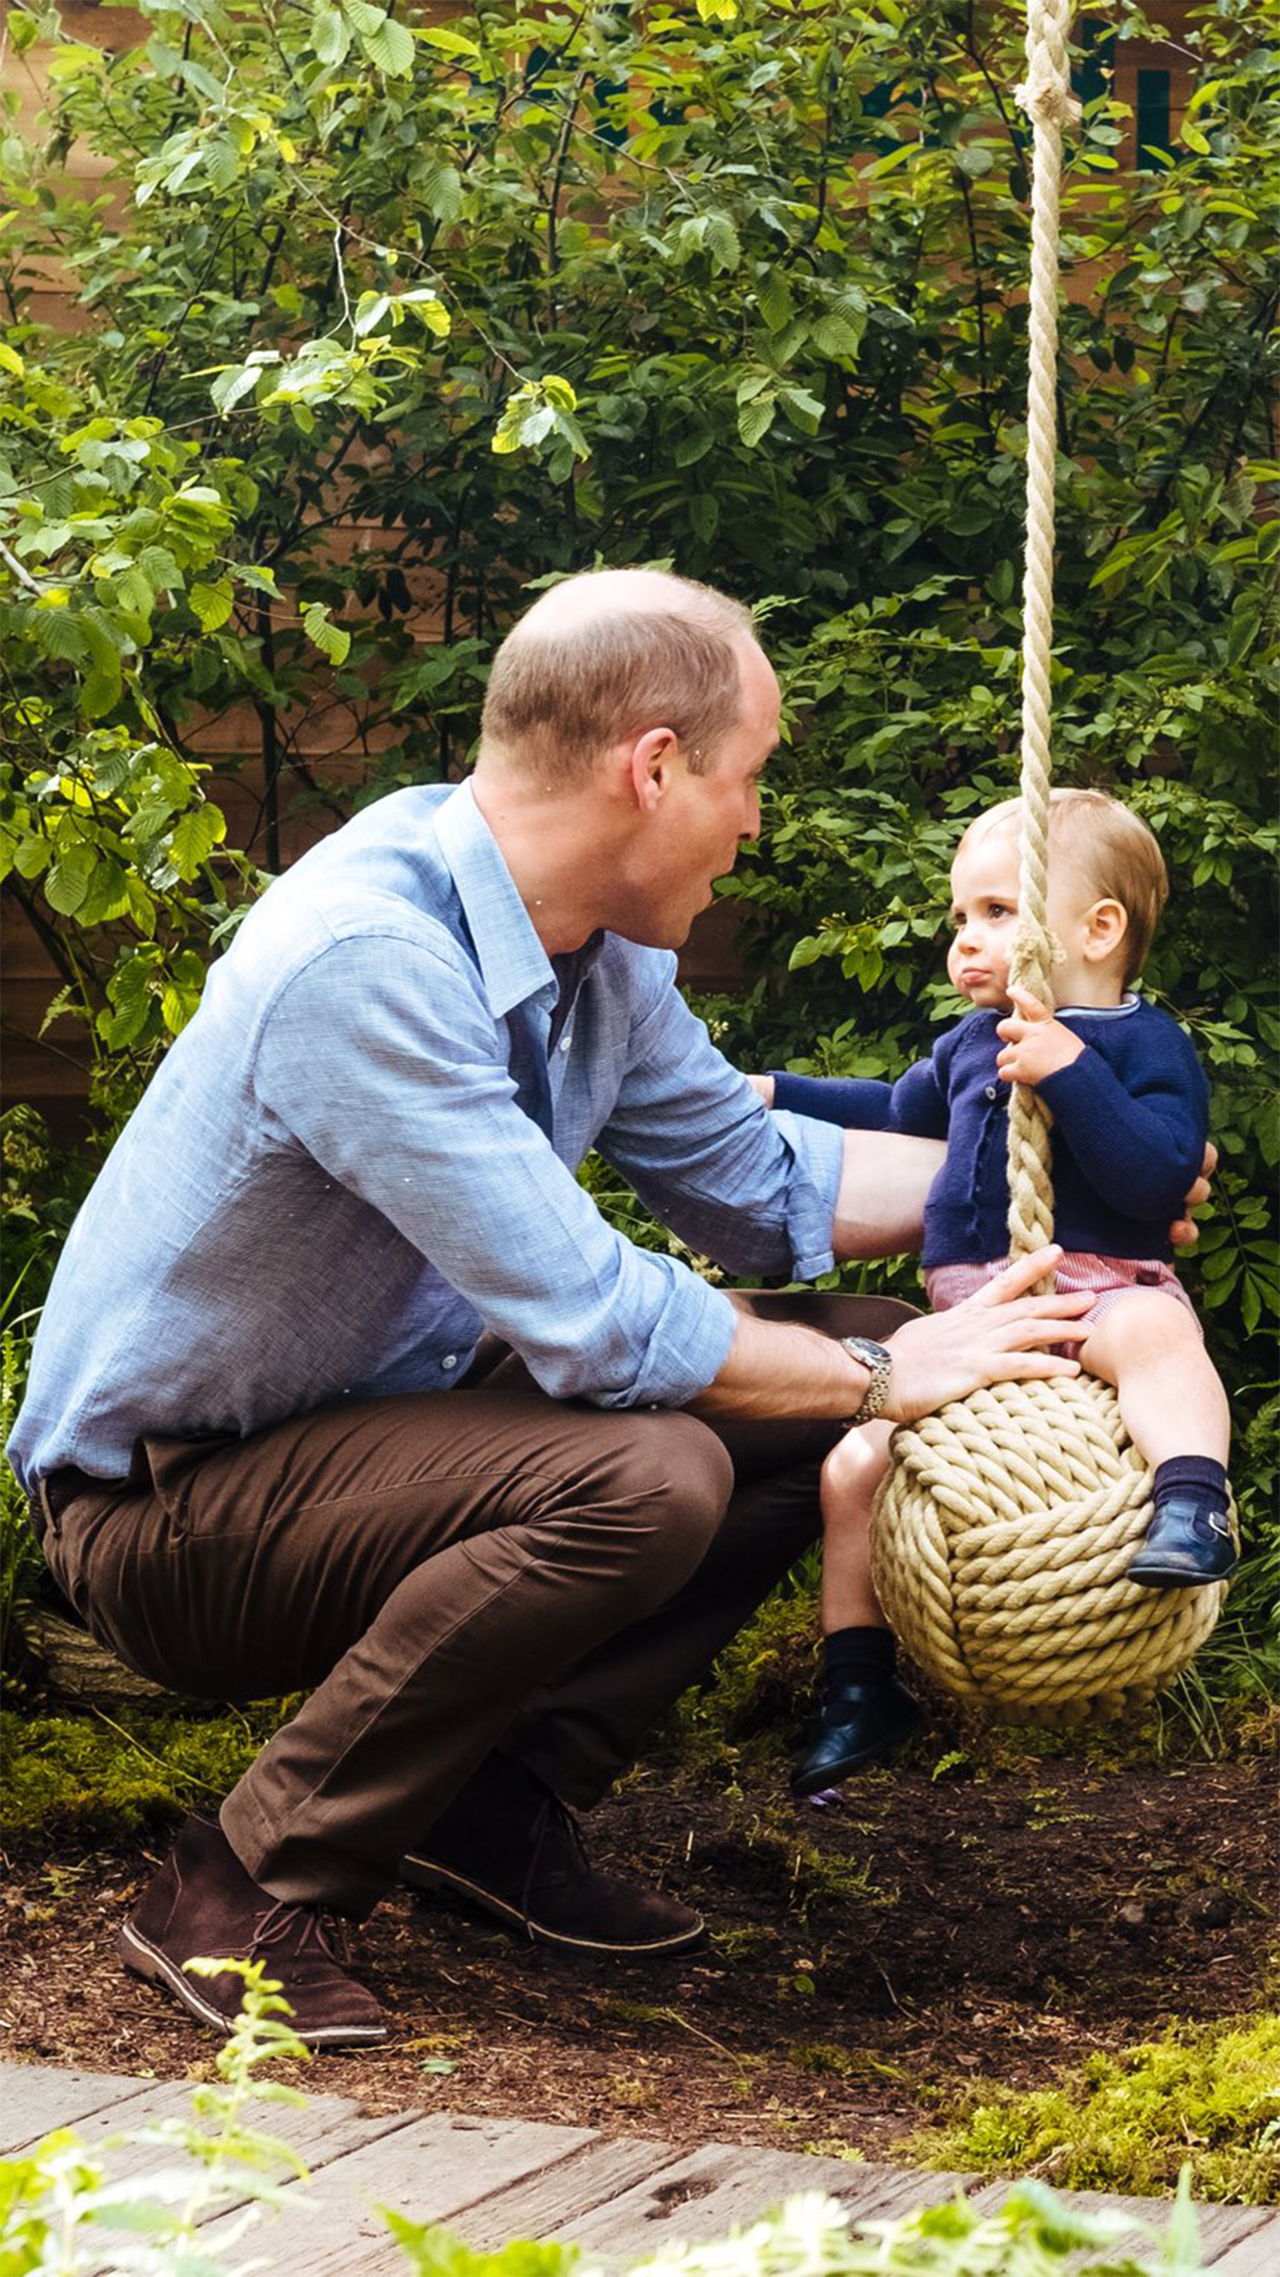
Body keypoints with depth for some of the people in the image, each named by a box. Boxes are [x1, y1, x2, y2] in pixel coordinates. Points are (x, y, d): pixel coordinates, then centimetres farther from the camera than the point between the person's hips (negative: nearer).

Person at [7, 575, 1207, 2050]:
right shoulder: (363, 961, -29)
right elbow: (590, 1321, -29)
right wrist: (886, 1377, -18)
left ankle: (496, 1809, 6)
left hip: (368, 1421, 10)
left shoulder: (598, 951, 0)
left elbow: (754, 1179, 17)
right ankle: (246, 1887, -18)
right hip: (161, 1512, -9)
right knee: (646, 1477, -32)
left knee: (807, 1418, 5)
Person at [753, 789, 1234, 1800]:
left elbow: (1158, 1176, -19)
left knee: (1150, 1332, -42)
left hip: (1096, 1291, -7)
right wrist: (781, 1097, 41)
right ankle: (859, 1687, 6)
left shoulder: (1145, 1043, -3)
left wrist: (1072, 1073, -26)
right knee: (854, 1466, -4)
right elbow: (897, 1111, 42)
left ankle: (1194, 1501, -54)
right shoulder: (971, 1045, 20)